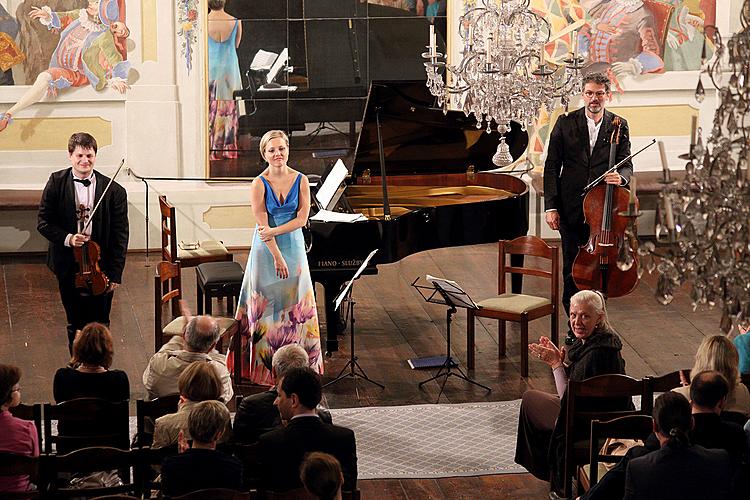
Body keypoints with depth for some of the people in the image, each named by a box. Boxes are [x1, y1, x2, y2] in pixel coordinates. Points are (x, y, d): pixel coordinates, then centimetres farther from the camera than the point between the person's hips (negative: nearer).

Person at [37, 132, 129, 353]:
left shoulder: (114, 191, -9)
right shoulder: (57, 183, -5)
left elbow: (120, 235, -6)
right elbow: (44, 222, -1)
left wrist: (115, 274, -7)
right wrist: (67, 238, -19)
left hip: (101, 268, -1)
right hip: (68, 267, 1)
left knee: (100, 326, 8)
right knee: (75, 326, 14)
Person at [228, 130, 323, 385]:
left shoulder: (301, 180, -3)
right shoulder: (259, 185, -11)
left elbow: (302, 218, -6)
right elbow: (263, 225, -13)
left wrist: (274, 231, -18)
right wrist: (278, 258, -16)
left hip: (293, 245, 3)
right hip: (267, 249, -3)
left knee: (295, 301, 8)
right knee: (267, 302, 2)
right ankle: (266, 362, 10)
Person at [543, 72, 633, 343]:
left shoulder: (619, 127, 2)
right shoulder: (566, 123, -1)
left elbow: (626, 164, 0)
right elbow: (551, 166, 0)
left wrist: (620, 177, -25)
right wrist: (550, 206, -6)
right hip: (571, 210, 0)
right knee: (572, 269, 6)